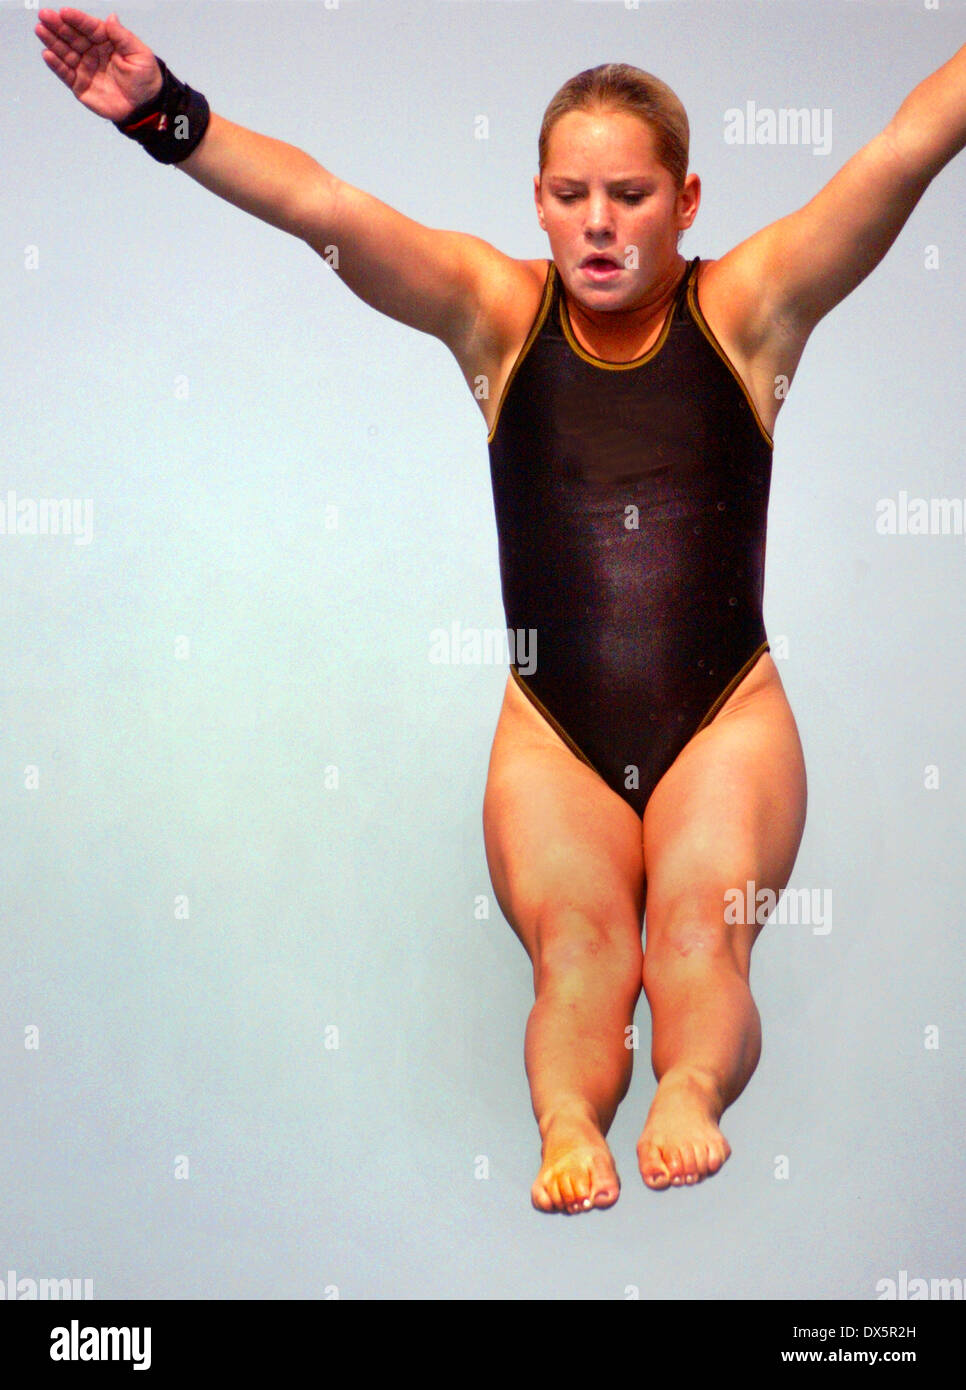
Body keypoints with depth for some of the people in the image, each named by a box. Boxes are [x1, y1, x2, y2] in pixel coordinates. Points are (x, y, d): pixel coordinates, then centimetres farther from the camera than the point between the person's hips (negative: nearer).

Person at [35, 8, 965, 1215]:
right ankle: (566, 1118, -47)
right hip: (552, 727, 0)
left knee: (699, 925, -28)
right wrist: (165, 114, -22)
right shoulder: (499, 315, 2)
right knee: (575, 947, -27)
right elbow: (324, 209, -11)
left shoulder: (745, 310, 1)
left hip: (726, 716, 0)